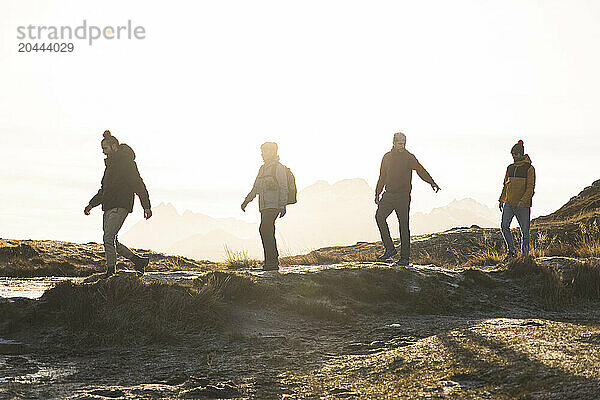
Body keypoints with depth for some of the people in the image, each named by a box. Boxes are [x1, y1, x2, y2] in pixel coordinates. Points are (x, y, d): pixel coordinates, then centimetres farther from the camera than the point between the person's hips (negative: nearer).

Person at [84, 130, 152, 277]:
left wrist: (146, 206, -15)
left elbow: (139, 185, -10)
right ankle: (139, 261, 17)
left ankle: (110, 271, -15)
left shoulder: (127, 162, -6)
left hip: (120, 207, -9)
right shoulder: (110, 164, 21)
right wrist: (92, 204, 22)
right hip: (109, 207, 9)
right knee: (111, 241, 7)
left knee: (108, 238, -18)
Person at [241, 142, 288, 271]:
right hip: (264, 206, 9)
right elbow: (256, 188, 26)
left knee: (265, 230, -19)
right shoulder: (263, 168, 20)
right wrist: (246, 201, 21)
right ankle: (274, 261, 13)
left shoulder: (278, 167, -6)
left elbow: (284, 188, -11)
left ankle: (271, 262, -19)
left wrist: (283, 206, -17)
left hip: (274, 205, -9)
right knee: (268, 233, 8)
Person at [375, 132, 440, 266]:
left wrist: (432, 182, -31)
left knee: (403, 224, -4)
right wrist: (377, 193, 18)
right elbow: (382, 177, 21)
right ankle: (389, 248, -6)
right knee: (379, 216, -15)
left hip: (403, 196, -4)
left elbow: (421, 170, -15)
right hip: (388, 194, 4)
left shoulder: (409, 158, -1)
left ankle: (405, 257, 0)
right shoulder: (387, 157, 13)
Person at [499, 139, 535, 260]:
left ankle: (525, 255, 9)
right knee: (504, 226, -11)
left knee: (525, 230, 1)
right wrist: (501, 200, 13)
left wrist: (523, 200, -21)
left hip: (523, 205, -5)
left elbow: (531, 187, -10)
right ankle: (511, 251, 1)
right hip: (509, 203, 5)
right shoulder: (510, 168, 13)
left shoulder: (529, 168, -5)